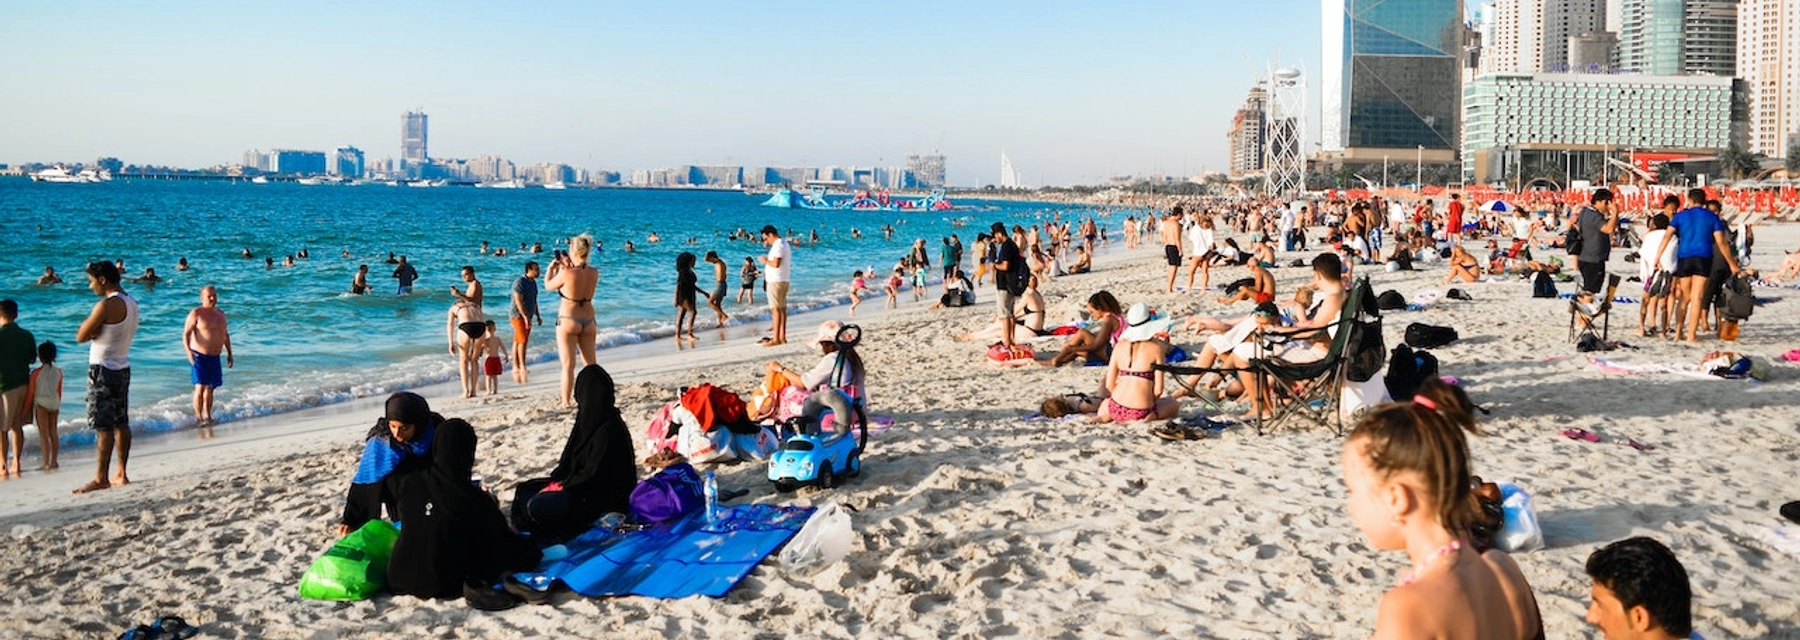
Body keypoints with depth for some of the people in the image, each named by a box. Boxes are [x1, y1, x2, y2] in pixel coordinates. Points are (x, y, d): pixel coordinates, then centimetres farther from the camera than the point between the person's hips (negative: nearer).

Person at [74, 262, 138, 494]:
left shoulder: (107, 305, -18)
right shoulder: (131, 303, 10)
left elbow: (81, 336, -13)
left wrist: (91, 327, 4)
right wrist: (96, 330, -3)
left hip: (103, 370, -9)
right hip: (122, 368, 9)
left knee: (103, 427, -6)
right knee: (121, 423, 11)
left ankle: (101, 478, -3)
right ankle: (121, 474, 15)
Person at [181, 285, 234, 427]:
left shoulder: (220, 314, 12)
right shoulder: (196, 314, -8)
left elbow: (226, 334, 22)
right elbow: (186, 334, -14)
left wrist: (229, 353, 19)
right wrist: (188, 350, -28)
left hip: (215, 357, 6)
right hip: (199, 356, -6)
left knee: (210, 388, 11)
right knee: (200, 387, -12)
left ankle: (208, 417, 18)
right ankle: (198, 417, -6)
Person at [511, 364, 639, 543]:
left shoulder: (609, 430, -22)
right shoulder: (591, 421, 5)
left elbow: (594, 474, -23)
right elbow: (571, 460, 13)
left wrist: (564, 485, -12)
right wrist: (560, 481, -2)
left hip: (599, 496, -9)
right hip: (581, 484, 9)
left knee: (537, 507, -21)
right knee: (524, 491, 10)